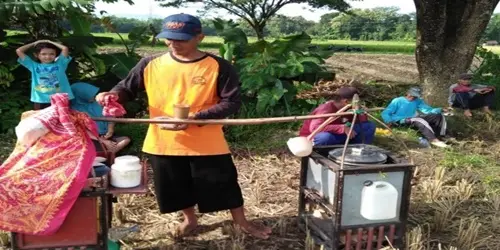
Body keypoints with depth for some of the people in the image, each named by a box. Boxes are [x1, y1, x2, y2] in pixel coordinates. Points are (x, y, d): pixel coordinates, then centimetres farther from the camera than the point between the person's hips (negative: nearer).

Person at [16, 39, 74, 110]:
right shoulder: (34, 66, 8)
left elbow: (65, 49, -4)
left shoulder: (59, 64, 6)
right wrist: (34, 43, 15)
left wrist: (50, 42, 10)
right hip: (41, 101, 1)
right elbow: (19, 51, 7)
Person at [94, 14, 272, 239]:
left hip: (207, 144, -2)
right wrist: (113, 95, -18)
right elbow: (127, 88, 7)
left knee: (224, 185, 11)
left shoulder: (218, 67, -11)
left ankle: (242, 223, 36)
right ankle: (189, 220, 48)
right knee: (178, 187, 20)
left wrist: (194, 118, -24)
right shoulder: (150, 64, -2)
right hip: (163, 143, 3)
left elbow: (232, 102, -14)